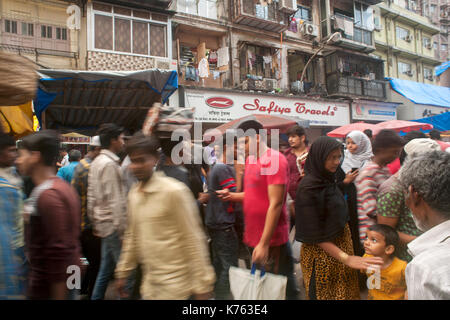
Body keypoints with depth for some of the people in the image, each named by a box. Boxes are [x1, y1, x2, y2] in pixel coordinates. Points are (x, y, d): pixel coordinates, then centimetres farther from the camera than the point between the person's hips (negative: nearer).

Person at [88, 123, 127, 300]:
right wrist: (122, 230, -16)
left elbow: (91, 196, 17)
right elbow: (115, 201, -19)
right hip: (113, 224, -10)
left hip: (103, 222, 10)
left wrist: (95, 223, 22)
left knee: (106, 267, 17)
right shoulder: (109, 164, -15)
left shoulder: (96, 162, 13)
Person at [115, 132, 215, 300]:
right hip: (149, 282, 6)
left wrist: (202, 285, -14)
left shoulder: (175, 191, -16)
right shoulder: (133, 194, 6)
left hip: (174, 284, -6)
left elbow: (193, 240, -15)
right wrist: (122, 272, 17)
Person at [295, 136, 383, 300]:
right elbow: (313, 234, -22)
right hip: (321, 252, -8)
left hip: (341, 242, 8)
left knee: (345, 291, 17)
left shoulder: (329, 180, 3)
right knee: (325, 294, 8)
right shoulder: (308, 187, -22)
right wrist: (346, 258, -23)